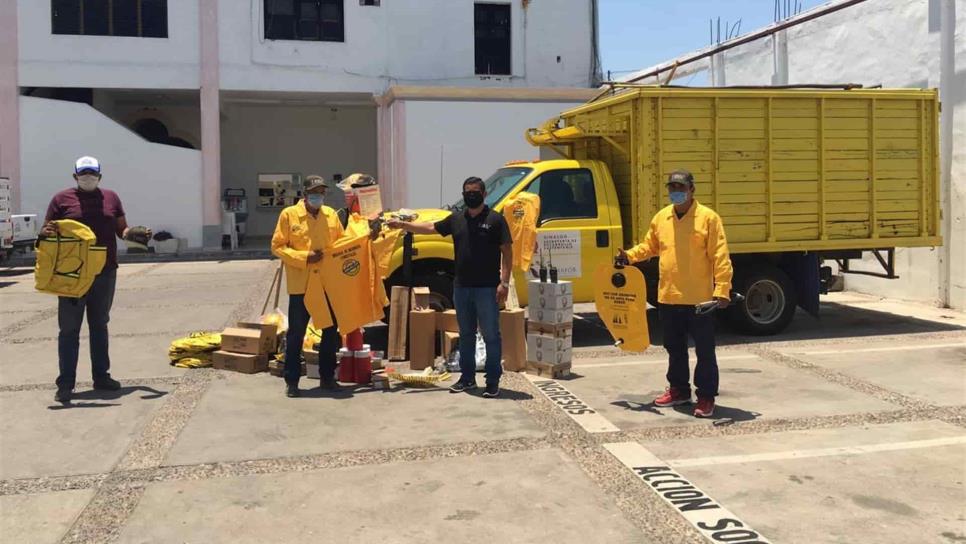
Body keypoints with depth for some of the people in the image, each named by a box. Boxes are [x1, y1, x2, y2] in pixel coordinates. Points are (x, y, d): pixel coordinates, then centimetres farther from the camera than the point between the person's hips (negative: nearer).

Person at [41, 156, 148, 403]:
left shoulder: (111, 198, 9)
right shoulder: (61, 199, 0)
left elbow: (122, 229, 13)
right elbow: (46, 230, 3)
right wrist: (46, 232, -21)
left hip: (105, 272, 3)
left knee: (99, 325, 14)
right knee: (69, 328, 0)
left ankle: (101, 375, 24)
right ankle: (65, 383, 4)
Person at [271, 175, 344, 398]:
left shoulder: (331, 214, 8)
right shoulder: (289, 214, -5)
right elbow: (277, 246, -5)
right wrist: (304, 257, -16)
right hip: (300, 285, -4)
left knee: (331, 332, 11)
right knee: (296, 334, 2)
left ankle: (327, 377, 24)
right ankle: (291, 381, 12)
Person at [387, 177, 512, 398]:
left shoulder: (495, 220, -5)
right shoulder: (456, 219, 11)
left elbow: (507, 252, -7)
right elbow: (430, 228, 17)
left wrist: (504, 282, -14)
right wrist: (403, 225, 9)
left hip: (487, 288, -6)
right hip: (462, 287, 6)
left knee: (491, 335, -1)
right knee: (466, 334, 14)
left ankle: (493, 382, 6)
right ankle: (467, 378, 25)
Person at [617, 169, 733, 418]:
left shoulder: (708, 217, -8)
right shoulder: (661, 218, 8)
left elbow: (720, 257, -11)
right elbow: (649, 246, 20)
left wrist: (722, 289, -18)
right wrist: (629, 256, 2)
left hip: (699, 299, -5)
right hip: (668, 297, 6)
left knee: (704, 350, 2)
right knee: (674, 348, 17)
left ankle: (706, 397, 11)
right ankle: (678, 389, 32)